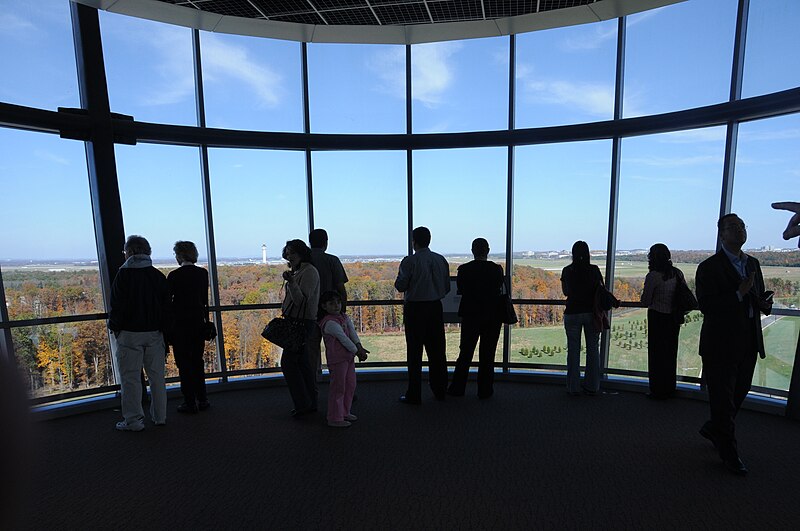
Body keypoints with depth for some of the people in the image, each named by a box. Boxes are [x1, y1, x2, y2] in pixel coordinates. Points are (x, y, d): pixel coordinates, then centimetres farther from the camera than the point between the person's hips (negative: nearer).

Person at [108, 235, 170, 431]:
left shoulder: (123, 274, -8)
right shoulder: (158, 275, 4)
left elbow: (116, 305, -9)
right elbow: (166, 305, 6)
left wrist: (114, 327, 4)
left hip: (129, 334, -4)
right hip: (154, 333, 4)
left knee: (130, 378, 5)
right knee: (156, 376, 12)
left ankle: (133, 420, 11)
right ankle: (159, 417, 21)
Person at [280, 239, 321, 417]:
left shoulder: (309, 271, -14)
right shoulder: (298, 272, 15)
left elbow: (302, 300, -22)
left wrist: (291, 282, -30)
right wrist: (290, 280, 26)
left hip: (303, 322, -10)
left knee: (288, 361, -8)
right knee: (302, 362, 13)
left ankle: (303, 404, 1)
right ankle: (311, 403, 23)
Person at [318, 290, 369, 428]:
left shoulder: (344, 317, 9)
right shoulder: (330, 323, -18)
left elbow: (352, 332, 0)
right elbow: (344, 339, -19)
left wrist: (359, 347, -13)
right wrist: (357, 352, -14)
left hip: (348, 357, 9)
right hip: (337, 359, -9)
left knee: (350, 385, 18)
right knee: (338, 388, 0)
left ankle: (344, 412, 35)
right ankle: (335, 418, 14)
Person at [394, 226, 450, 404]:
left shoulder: (409, 261, -12)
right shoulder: (441, 260, 4)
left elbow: (400, 286, -10)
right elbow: (447, 287, 8)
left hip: (415, 308, -5)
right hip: (436, 307, 5)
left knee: (415, 352, 3)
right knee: (437, 351, 15)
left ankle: (414, 395, 11)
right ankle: (440, 390, 26)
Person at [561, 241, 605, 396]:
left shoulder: (567, 271, -3)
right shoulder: (594, 270, -4)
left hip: (572, 313, 0)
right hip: (591, 313, 1)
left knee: (573, 350, 6)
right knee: (593, 349, 12)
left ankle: (573, 387, 12)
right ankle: (592, 386, 20)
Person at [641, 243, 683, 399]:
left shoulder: (653, 276, -16)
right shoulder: (677, 273, 2)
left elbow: (645, 301, -13)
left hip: (658, 318, -6)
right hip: (674, 318, 6)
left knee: (657, 353, 4)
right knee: (671, 353, 17)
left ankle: (658, 391, 13)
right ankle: (670, 389, 29)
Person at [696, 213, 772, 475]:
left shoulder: (753, 263, 12)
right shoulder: (709, 267, -11)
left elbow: (758, 298, 17)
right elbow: (705, 306, -17)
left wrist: (764, 303, -5)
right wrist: (739, 293, -25)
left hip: (749, 343, 7)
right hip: (721, 343, -7)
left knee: (738, 394, 18)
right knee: (723, 398, 4)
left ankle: (712, 429, 39)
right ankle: (729, 452, 19)